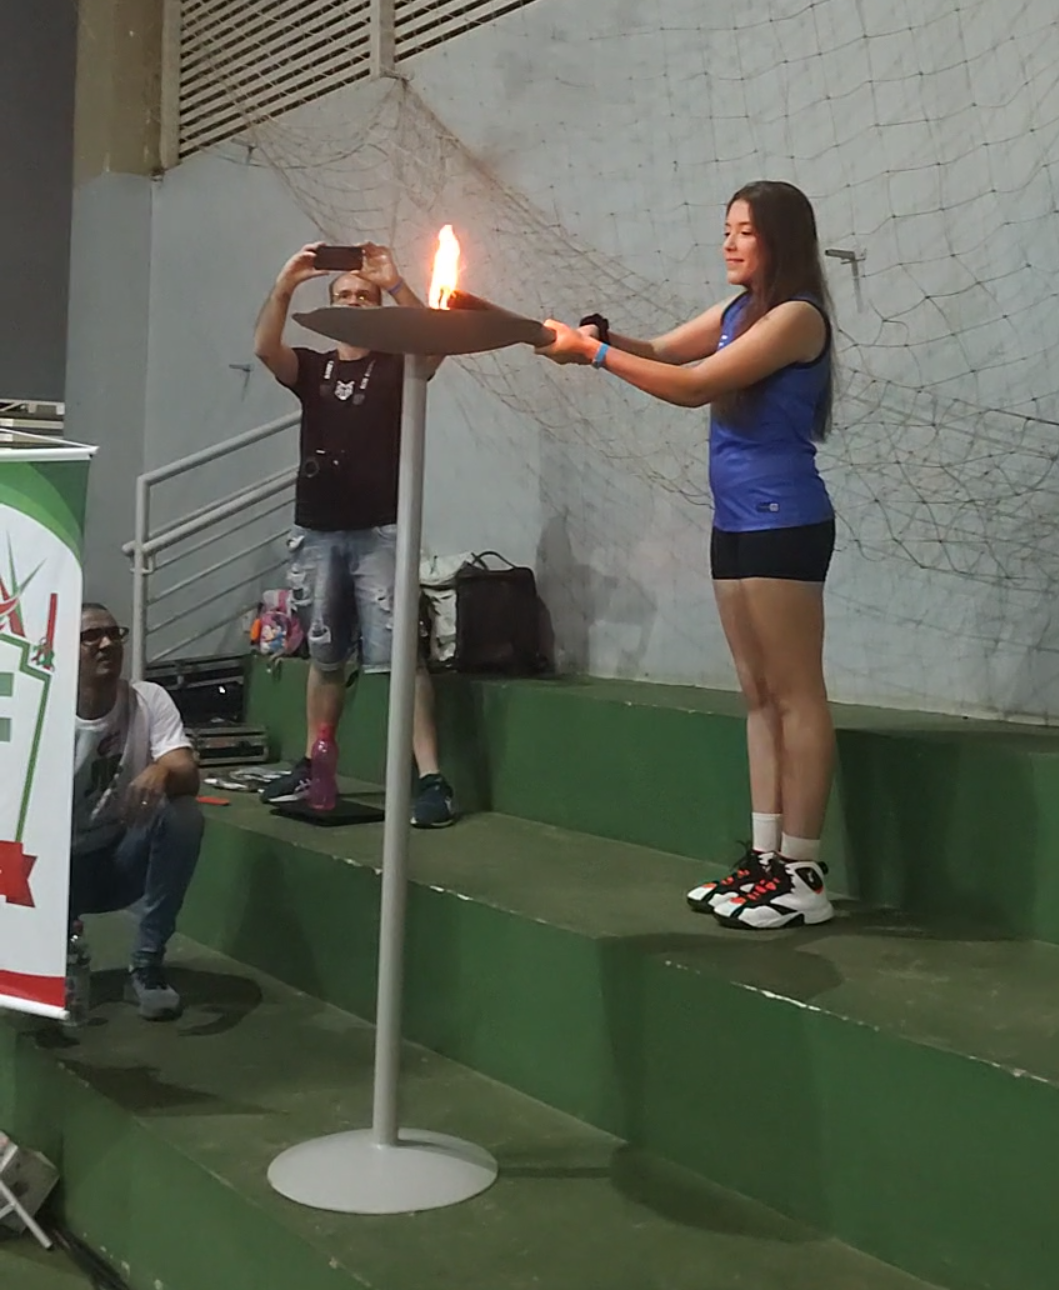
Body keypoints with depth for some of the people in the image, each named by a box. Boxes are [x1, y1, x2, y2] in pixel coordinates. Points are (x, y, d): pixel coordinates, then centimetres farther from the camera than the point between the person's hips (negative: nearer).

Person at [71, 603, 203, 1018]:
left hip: (122, 858, 2)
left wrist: (162, 771, -49)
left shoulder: (150, 700, -10)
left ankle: (146, 966, -18)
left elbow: (189, 775, -23)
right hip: (65, 865, -1)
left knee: (183, 815, -28)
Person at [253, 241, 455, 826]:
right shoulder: (311, 368, 13)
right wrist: (285, 285, -18)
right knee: (324, 656, 13)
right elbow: (264, 348, -5)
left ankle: (431, 778, -13)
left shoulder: (397, 366, 6)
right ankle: (312, 766, 25)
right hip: (317, 533, 4)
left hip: (380, 532, -4)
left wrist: (396, 284, -23)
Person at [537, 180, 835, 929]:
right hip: (736, 523, 9)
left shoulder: (797, 315, -9)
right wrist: (602, 337, -5)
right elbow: (663, 354, 15)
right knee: (760, 696, 8)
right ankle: (767, 858, 12)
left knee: (796, 695, -7)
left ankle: (804, 876, -4)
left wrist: (594, 353, -13)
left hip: (783, 523, -9)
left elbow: (693, 387, -16)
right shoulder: (738, 312, 18)